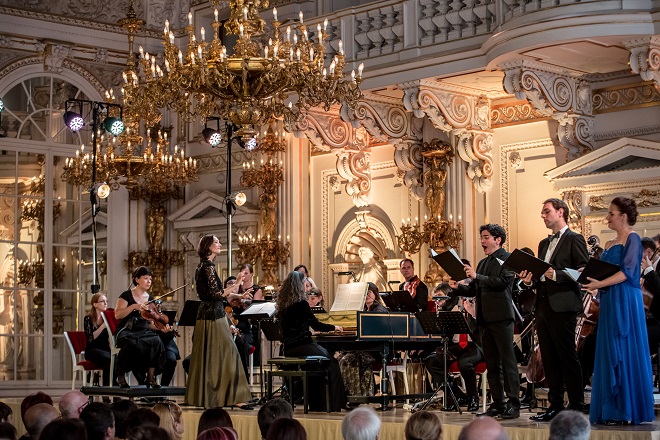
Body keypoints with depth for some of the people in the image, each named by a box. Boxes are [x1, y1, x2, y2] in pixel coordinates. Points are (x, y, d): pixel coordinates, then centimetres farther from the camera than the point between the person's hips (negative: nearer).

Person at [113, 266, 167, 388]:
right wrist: (134, 306, -21)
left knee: (156, 341, -30)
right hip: (126, 333, -4)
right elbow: (117, 314, -10)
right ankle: (121, 375, -16)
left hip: (144, 332, 4)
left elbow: (150, 322, 14)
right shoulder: (126, 295, 2)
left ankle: (151, 377, -21)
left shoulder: (150, 299, 15)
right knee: (133, 344, -39)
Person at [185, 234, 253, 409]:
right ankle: (235, 398, -10)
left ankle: (203, 396, 14)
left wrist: (237, 296, 22)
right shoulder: (208, 266, -13)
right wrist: (236, 286, -21)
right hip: (214, 316, -10)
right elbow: (216, 294, -21)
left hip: (205, 315, 10)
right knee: (228, 354, -9)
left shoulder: (202, 266, 16)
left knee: (206, 356, 11)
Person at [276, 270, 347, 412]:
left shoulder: (282, 305, 11)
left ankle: (316, 403, 21)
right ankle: (334, 404, 1)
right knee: (332, 363, 5)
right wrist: (334, 328, 10)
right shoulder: (301, 303, -12)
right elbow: (316, 325, -7)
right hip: (302, 346, -8)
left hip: (288, 348, 8)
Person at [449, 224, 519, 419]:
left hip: (501, 317, -8)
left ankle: (514, 404, -8)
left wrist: (476, 276, -17)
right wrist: (457, 288, 2)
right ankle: (497, 404, 12)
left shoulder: (507, 259, -3)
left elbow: (502, 282, -16)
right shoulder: (483, 263, 20)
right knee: (492, 364, 8)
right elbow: (474, 290, 19)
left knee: (507, 360, -8)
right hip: (485, 319, 8)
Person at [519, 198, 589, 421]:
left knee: (568, 357, -6)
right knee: (549, 359, 8)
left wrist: (557, 275, -21)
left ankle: (577, 406, -2)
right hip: (543, 306, 8)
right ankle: (555, 405, 12)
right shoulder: (544, 244, 22)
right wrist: (530, 280, 4)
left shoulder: (574, 240, -3)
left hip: (563, 307, -8)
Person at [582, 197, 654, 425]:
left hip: (625, 301, -8)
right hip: (609, 303, 8)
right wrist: (589, 277, -1)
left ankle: (629, 410, -3)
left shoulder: (632, 239, -6)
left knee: (625, 353, -6)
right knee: (610, 354, 5)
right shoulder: (609, 244, 19)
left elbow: (627, 272, -16)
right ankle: (614, 410, 6)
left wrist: (599, 284, -21)